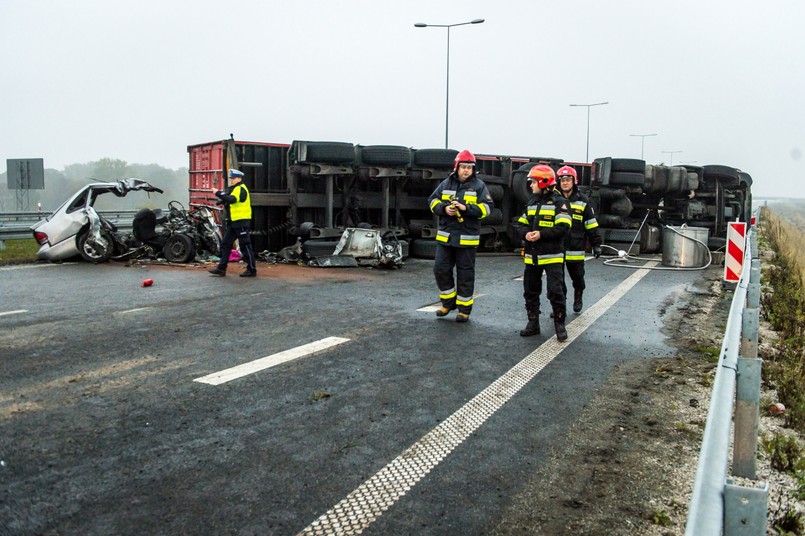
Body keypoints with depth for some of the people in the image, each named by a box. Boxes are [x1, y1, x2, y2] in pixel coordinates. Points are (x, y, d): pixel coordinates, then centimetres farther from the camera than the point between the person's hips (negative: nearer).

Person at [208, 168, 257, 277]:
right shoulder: (234, 189, 21)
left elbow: (232, 199, -28)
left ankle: (252, 269, 2)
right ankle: (221, 268, 11)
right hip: (233, 222, 10)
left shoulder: (241, 189, -11)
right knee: (225, 244, 8)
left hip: (241, 222, -10)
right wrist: (221, 200, -6)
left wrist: (218, 193, -24)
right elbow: (227, 201, 14)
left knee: (245, 246, -5)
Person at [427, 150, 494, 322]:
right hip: (445, 235, 3)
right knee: (440, 269, 4)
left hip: (467, 237, -3)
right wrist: (444, 209, -11)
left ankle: (464, 308, 15)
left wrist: (466, 208, -21)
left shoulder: (479, 185, -1)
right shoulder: (446, 183, 8)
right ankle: (448, 302, 22)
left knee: (465, 274, 4)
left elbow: (487, 207, -8)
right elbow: (433, 201, 10)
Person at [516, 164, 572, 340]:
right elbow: (521, 225, 15)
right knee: (530, 291, 11)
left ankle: (560, 324, 6)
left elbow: (563, 227, -16)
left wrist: (541, 234, -23)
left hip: (552, 256, -7)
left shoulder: (558, 202, -7)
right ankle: (533, 323, 23)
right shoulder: (531, 203, 15)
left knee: (555, 291, -7)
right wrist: (526, 234, -8)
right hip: (532, 256, 7)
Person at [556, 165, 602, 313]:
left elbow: (592, 225, 4)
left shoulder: (583, 201, 1)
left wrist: (596, 244, 2)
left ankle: (578, 298, 38)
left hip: (575, 249, 0)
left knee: (577, 277, 13)